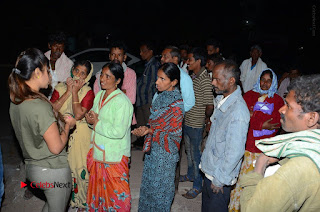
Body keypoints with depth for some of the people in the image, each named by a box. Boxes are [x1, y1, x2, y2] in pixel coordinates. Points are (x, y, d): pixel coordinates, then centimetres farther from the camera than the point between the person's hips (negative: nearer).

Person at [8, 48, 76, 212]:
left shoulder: (15, 102, 0)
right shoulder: (39, 106, -28)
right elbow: (56, 147, -23)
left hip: (32, 167, 8)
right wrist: (67, 125, -7)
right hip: (53, 170, -8)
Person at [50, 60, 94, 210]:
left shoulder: (88, 92, -8)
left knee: (79, 167, 5)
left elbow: (79, 115, -20)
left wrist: (75, 92, -17)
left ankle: (81, 201, 26)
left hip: (80, 135, -3)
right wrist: (68, 91, -15)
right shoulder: (60, 88, 2)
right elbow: (52, 108, -13)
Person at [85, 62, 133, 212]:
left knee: (116, 190, 7)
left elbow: (119, 131, -26)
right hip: (98, 151, 8)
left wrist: (97, 123, -18)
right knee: (97, 185, 21)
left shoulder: (122, 102, -20)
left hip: (114, 155, -8)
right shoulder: (99, 95, 7)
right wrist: (90, 119, -6)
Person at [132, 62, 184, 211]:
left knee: (160, 185, 10)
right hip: (153, 148, 8)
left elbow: (174, 133, -18)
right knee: (149, 181, 22)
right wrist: (146, 128, -7)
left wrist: (150, 131, -21)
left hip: (165, 150, -8)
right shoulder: (161, 96, 1)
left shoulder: (177, 104, -22)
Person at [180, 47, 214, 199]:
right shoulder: (193, 76, 6)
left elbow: (210, 105, -25)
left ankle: (197, 185, 20)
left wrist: (206, 118, -8)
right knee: (188, 151, 24)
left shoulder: (205, 79, -23)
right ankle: (190, 175, 45)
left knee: (195, 154, 4)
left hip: (196, 125, -9)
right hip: (186, 121, 9)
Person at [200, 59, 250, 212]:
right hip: (209, 170, 8)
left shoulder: (238, 112, -29)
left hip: (221, 178, -8)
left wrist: (219, 180, -19)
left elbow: (234, 152, -27)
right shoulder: (220, 100, 0)